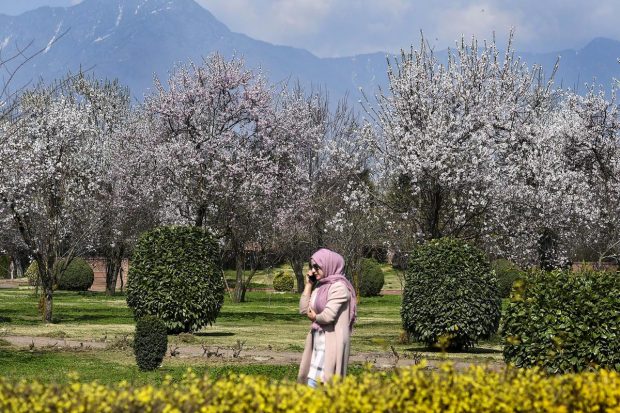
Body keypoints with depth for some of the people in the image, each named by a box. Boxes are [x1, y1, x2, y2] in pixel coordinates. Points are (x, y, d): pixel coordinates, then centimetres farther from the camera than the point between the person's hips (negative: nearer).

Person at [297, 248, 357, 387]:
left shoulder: (338, 287, -13)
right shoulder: (320, 286, 11)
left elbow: (328, 315, -20)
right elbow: (304, 309, 11)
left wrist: (314, 317, 1)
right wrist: (308, 285, 7)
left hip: (332, 342, -8)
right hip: (318, 341, 8)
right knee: (312, 382, 7)